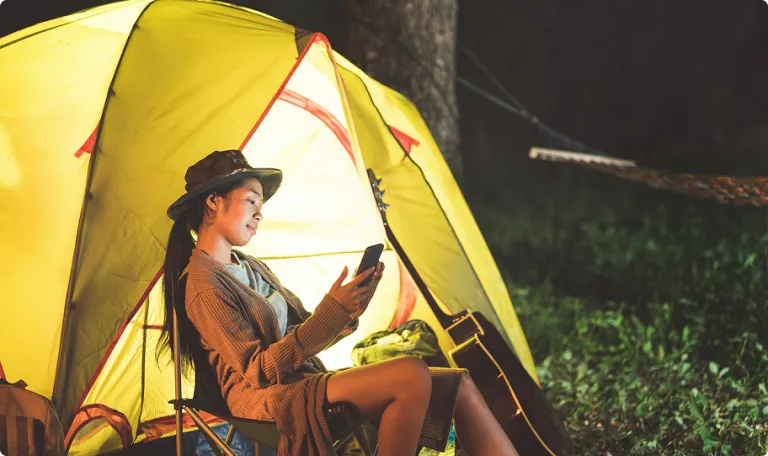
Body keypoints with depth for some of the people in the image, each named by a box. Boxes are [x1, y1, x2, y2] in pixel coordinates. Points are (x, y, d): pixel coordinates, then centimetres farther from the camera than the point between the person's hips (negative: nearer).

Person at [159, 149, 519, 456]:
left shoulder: (250, 267, 19)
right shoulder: (202, 286, -10)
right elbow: (259, 371, -16)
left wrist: (348, 310, -3)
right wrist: (330, 312, -21)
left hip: (303, 384, 9)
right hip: (267, 401, -9)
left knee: (458, 386, -5)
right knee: (411, 376, -29)